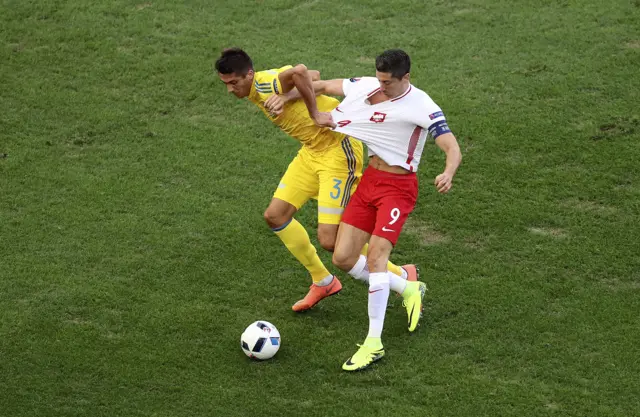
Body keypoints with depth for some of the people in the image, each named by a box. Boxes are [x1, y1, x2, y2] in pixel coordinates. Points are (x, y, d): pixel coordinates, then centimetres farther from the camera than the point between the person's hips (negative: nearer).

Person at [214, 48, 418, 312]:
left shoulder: (269, 85, -23)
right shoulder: (255, 93, 6)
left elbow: (298, 72, -47)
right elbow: (314, 75, 11)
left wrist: (314, 109, -30)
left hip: (338, 150, -10)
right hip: (312, 150, 10)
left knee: (329, 240, -12)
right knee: (275, 215, 7)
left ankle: (402, 276, 6)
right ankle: (323, 281, 23)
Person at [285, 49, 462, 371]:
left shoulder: (422, 107, -15)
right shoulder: (365, 86, 1)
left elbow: (453, 149, -21)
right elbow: (318, 86, 14)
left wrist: (448, 173, -41)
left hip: (397, 186, -6)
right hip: (369, 178, 6)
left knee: (375, 257, -19)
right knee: (343, 258, 1)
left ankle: (373, 344, -12)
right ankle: (408, 289, 24)